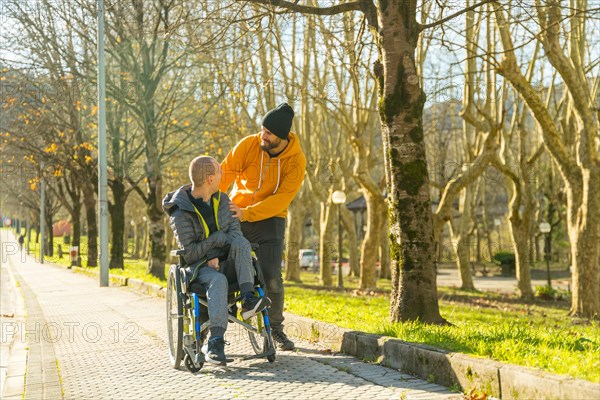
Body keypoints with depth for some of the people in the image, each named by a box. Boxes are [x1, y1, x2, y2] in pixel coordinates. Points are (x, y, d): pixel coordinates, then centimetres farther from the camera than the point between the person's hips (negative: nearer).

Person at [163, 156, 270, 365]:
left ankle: (248, 299, -38)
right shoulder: (180, 213, -12)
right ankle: (215, 342, -45)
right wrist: (218, 239, -14)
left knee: (241, 242, -27)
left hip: (224, 261, 5)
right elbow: (189, 253, -14)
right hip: (199, 265, -5)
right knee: (218, 280, -38)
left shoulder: (221, 199, 6)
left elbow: (235, 230, -1)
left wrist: (217, 256, -18)